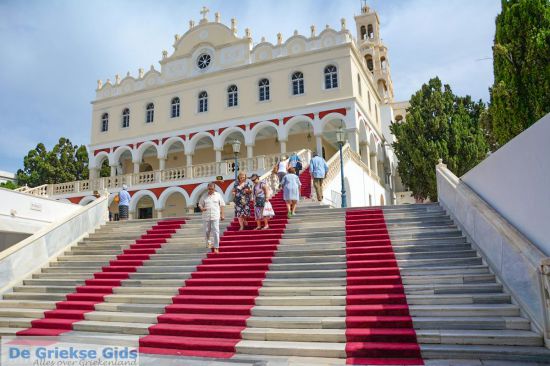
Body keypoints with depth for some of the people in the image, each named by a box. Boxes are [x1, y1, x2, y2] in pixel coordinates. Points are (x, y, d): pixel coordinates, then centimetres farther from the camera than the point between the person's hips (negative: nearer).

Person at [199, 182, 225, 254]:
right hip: (206, 216, 2)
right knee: (207, 231, 10)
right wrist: (202, 208, -10)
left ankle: (216, 247, -4)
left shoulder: (218, 195, 6)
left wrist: (222, 214, 5)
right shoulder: (204, 196, 8)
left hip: (215, 216, -2)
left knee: (216, 232, -8)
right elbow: (200, 204, 13)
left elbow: (221, 205, 9)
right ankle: (208, 242, 38)